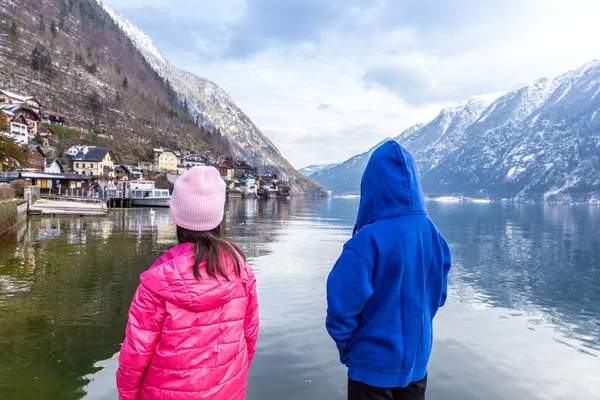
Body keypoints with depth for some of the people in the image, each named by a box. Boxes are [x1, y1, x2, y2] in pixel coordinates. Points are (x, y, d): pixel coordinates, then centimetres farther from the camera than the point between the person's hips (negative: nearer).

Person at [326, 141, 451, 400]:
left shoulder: (368, 239, -24)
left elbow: (343, 305, -21)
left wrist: (346, 348, -3)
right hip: (416, 359, 5)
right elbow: (438, 296, 5)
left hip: (373, 363, -5)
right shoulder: (434, 236, -6)